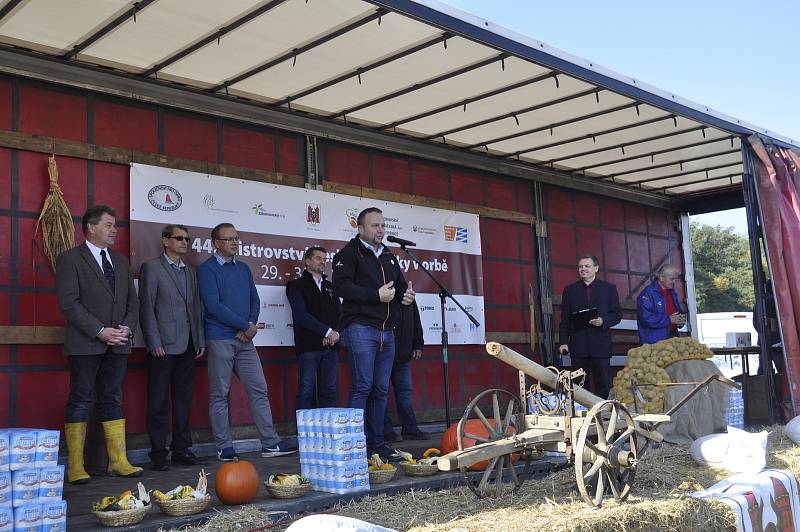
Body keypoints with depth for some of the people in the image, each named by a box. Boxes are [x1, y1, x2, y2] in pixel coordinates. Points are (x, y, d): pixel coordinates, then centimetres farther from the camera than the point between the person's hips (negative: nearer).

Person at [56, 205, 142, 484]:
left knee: (113, 400, 9)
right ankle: (75, 466, 6)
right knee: (80, 401, 0)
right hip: (85, 345, -5)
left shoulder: (121, 261, 16)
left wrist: (127, 327, -3)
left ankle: (118, 461, 12)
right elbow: (69, 303, -12)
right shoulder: (70, 259, -3)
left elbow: (133, 301, 15)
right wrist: (100, 331, -16)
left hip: (118, 345, 6)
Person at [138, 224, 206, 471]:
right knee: (159, 402, 1)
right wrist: (154, 343, -12)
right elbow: (147, 308, -7)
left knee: (183, 399, 9)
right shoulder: (151, 268, -1)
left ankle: (181, 450, 17)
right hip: (163, 346, -6)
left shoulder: (190, 271, 17)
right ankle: (158, 454, 7)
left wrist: (200, 340, 10)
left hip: (187, 347, 6)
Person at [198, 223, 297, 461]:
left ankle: (270, 443, 7)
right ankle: (224, 448, 9)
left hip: (245, 339, 6)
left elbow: (254, 299, 14)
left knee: (259, 390, 3)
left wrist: (251, 324, -5)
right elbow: (214, 305, -14)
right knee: (219, 395, 1)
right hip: (219, 340, -6)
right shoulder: (207, 269, -5)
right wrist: (246, 325, -12)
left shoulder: (243, 268, 16)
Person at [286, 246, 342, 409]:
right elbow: (301, 315, -9)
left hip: (331, 347, 5)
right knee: (306, 391, -5)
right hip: (308, 347, -5)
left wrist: (336, 333, -7)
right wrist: (327, 332, -13)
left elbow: (340, 314, 13)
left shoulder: (330, 287, 21)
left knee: (329, 391, 5)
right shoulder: (297, 285, 4)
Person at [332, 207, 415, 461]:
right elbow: (341, 286, -14)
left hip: (387, 331, 7)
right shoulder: (349, 253, 1)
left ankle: (377, 443, 15)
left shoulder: (389, 257, 23)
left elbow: (400, 285, 30)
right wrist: (376, 295, -16)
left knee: (381, 390, 8)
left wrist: (406, 294, 6)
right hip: (361, 328, -7)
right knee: (362, 387, -10)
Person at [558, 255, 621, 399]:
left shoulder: (609, 288, 6)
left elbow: (617, 315, 6)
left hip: (601, 345, -1)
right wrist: (563, 342, 0)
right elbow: (565, 319, 8)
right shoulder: (569, 290, 9)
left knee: (602, 383, 2)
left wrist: (603, 321, -14)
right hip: (578, 346, 1)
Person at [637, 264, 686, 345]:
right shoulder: (648, 293, -13)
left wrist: (680, 321, 2)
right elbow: (646, 318, -22)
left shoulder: (672, 292, 15)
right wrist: (669, 319, -18)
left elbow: (677, 313, 26)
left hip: (673, 336, 8)